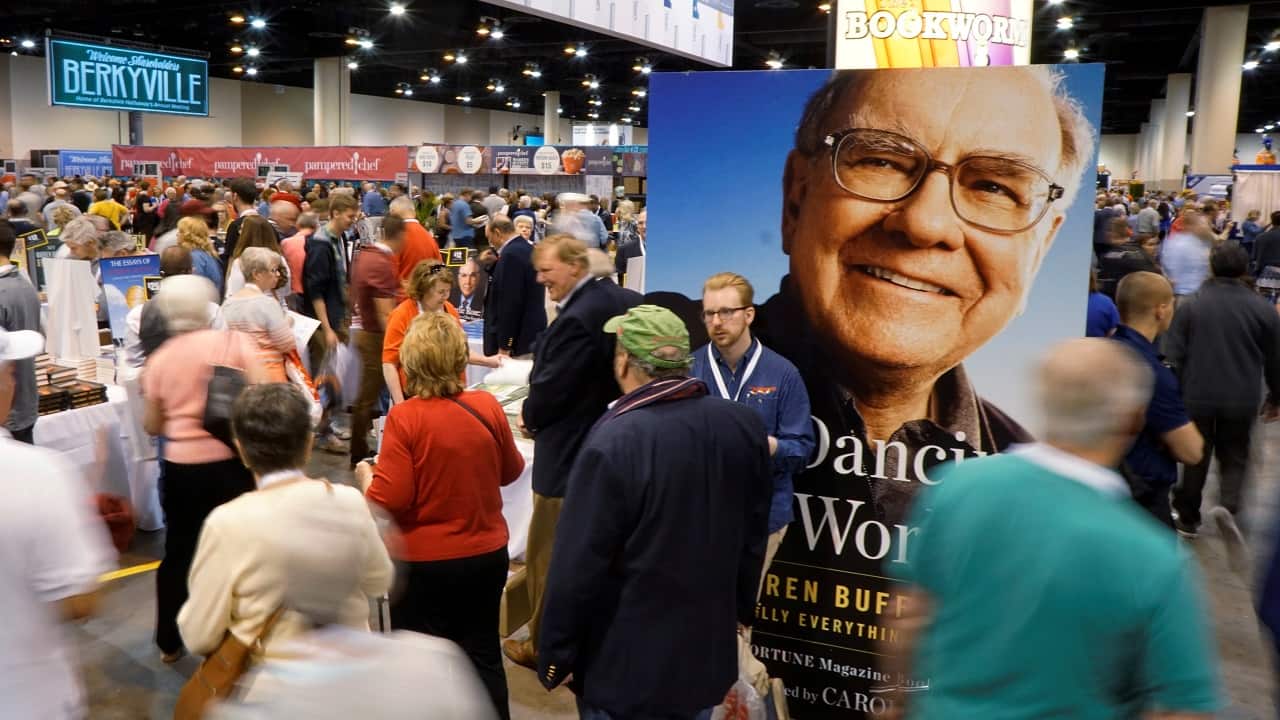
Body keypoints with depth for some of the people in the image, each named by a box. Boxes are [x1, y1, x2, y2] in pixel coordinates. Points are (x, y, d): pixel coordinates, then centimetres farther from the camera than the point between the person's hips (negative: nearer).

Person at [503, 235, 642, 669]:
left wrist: (530, 417, 0)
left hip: (569, 455, -9)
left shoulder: (577, 318, -25)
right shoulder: (626, 301, 3)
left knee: (548, 557, 9)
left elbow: (549, 389, -21)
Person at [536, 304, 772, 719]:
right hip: (709, 654, 5)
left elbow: (579, 565, -21)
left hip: (624, 668, -5)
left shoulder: (614, 442, -25)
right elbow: (753, 536, 6)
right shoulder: (744, 425, -6)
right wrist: (742, 608, 20)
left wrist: (555, 655, -8)